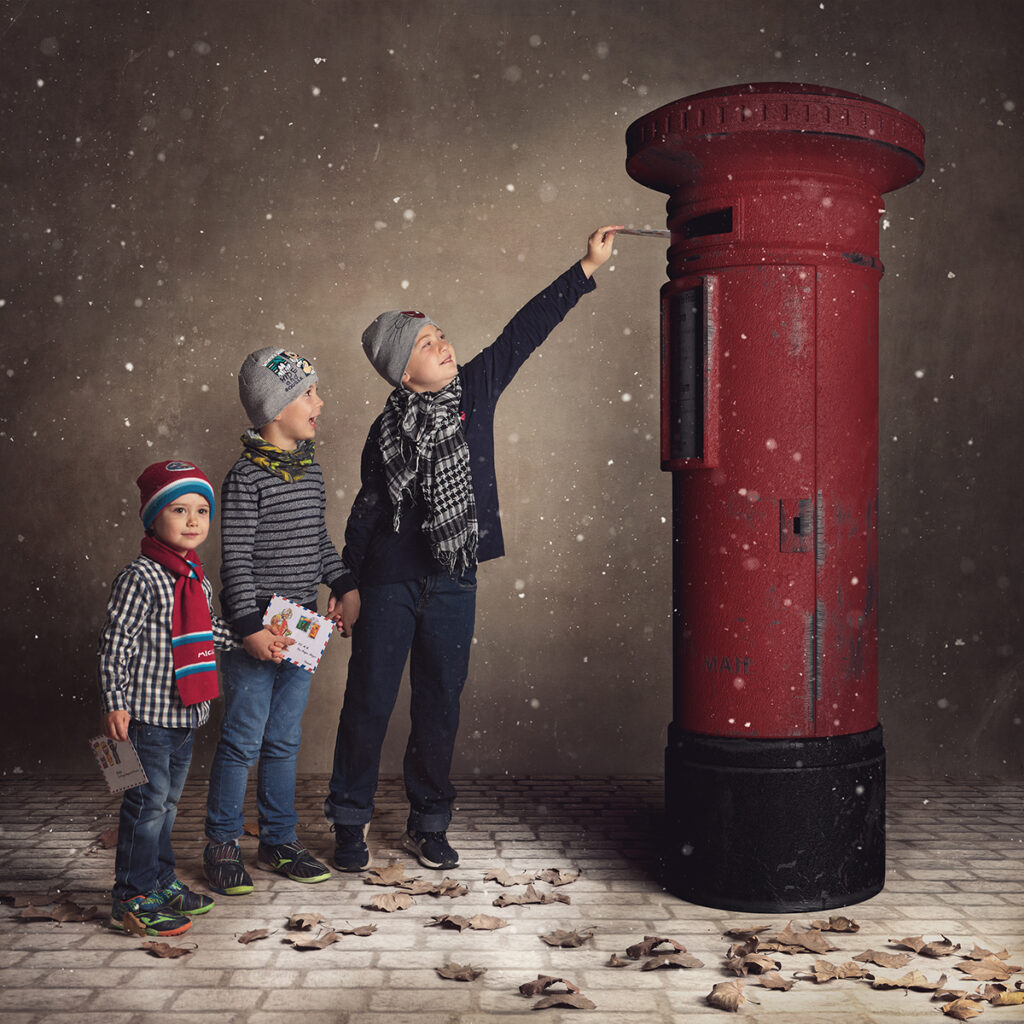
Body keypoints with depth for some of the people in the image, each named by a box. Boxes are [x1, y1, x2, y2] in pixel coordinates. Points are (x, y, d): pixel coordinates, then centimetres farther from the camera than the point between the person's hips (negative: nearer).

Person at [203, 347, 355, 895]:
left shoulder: (311, 470, 9)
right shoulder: (245, 478, -13)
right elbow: (235, 561, -15)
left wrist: (344, 586, 10)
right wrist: (251, 627, -18)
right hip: (254, 633, -7)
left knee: (284, 741, 14)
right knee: (243, 741, 2)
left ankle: (278, 839, 26)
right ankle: (222, 845, 16)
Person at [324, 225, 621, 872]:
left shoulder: (476, 389, 1)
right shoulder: (389, 430, -3)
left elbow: (527, 330, -1)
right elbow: (368, 509, 3)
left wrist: (588, 268, -3)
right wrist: (351, 582, 3)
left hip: (453, 583, 2)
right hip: (390, 582, -2)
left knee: (440, 704, 9)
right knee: (370, 701, 3)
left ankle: (429, 824, 22)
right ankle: (351, 823, 16)